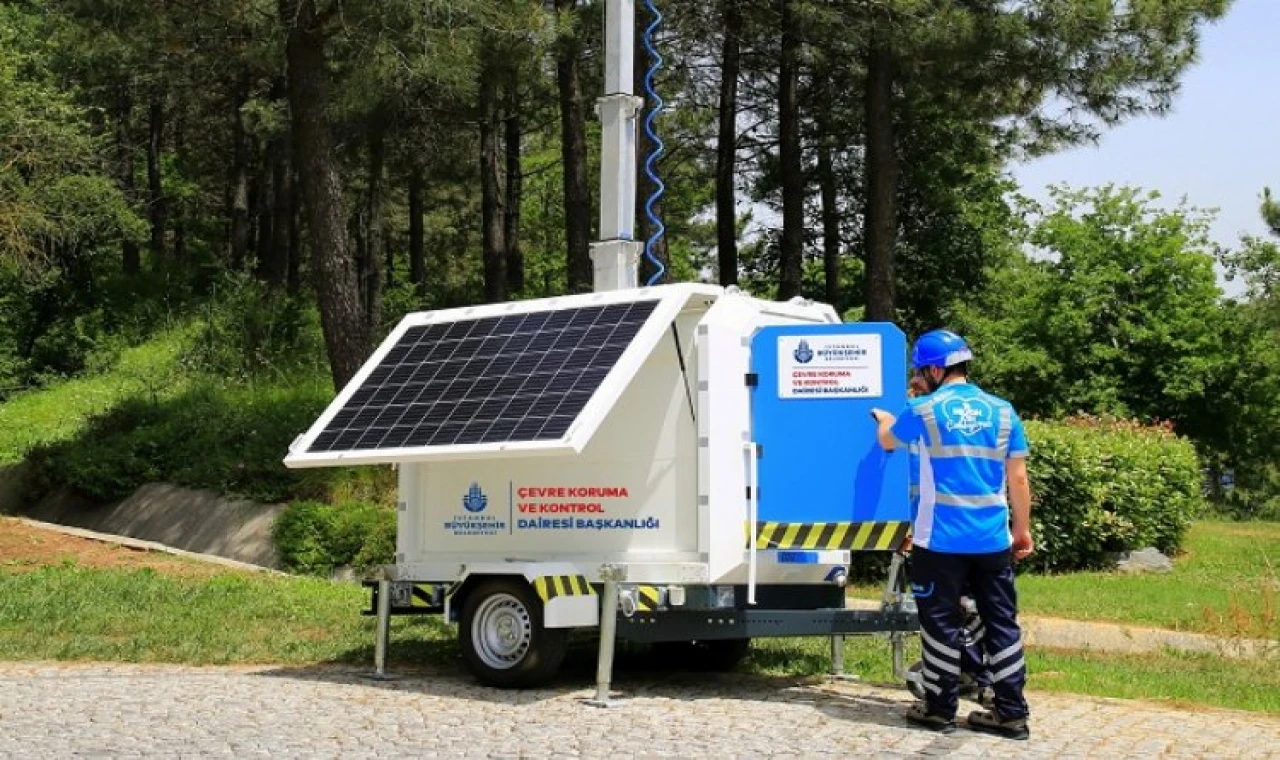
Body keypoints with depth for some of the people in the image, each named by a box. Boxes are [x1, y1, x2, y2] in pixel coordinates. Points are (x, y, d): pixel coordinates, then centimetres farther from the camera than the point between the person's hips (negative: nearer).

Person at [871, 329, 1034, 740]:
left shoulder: (924, 409, -3)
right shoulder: (1002, 411, 4)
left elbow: (888, 441, 18)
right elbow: (1018, 479, 5)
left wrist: (884, 421, 40)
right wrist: (1023, 529, 14)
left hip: (941, 538, -3)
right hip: (993, 538, 3)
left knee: (941, 621, 7)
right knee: (1001, 622, 8)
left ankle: (940, 709, 13)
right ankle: (1011, 713, 11)